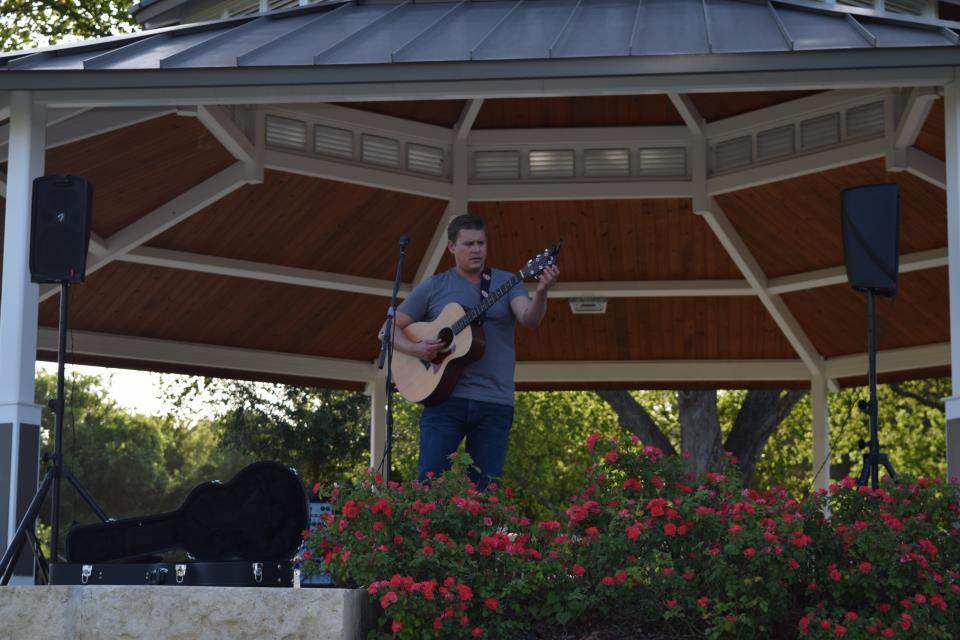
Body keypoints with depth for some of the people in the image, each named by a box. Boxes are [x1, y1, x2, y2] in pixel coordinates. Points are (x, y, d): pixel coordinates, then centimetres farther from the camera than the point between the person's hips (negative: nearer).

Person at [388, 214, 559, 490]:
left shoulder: (506, 283, 8)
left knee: (484, 491, 2)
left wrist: (540, 293, -31)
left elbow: (530, 320, -10)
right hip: (445, 397, -1)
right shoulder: (433, 288, 8)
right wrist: (414, 348, -11)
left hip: (495, 404, 1)